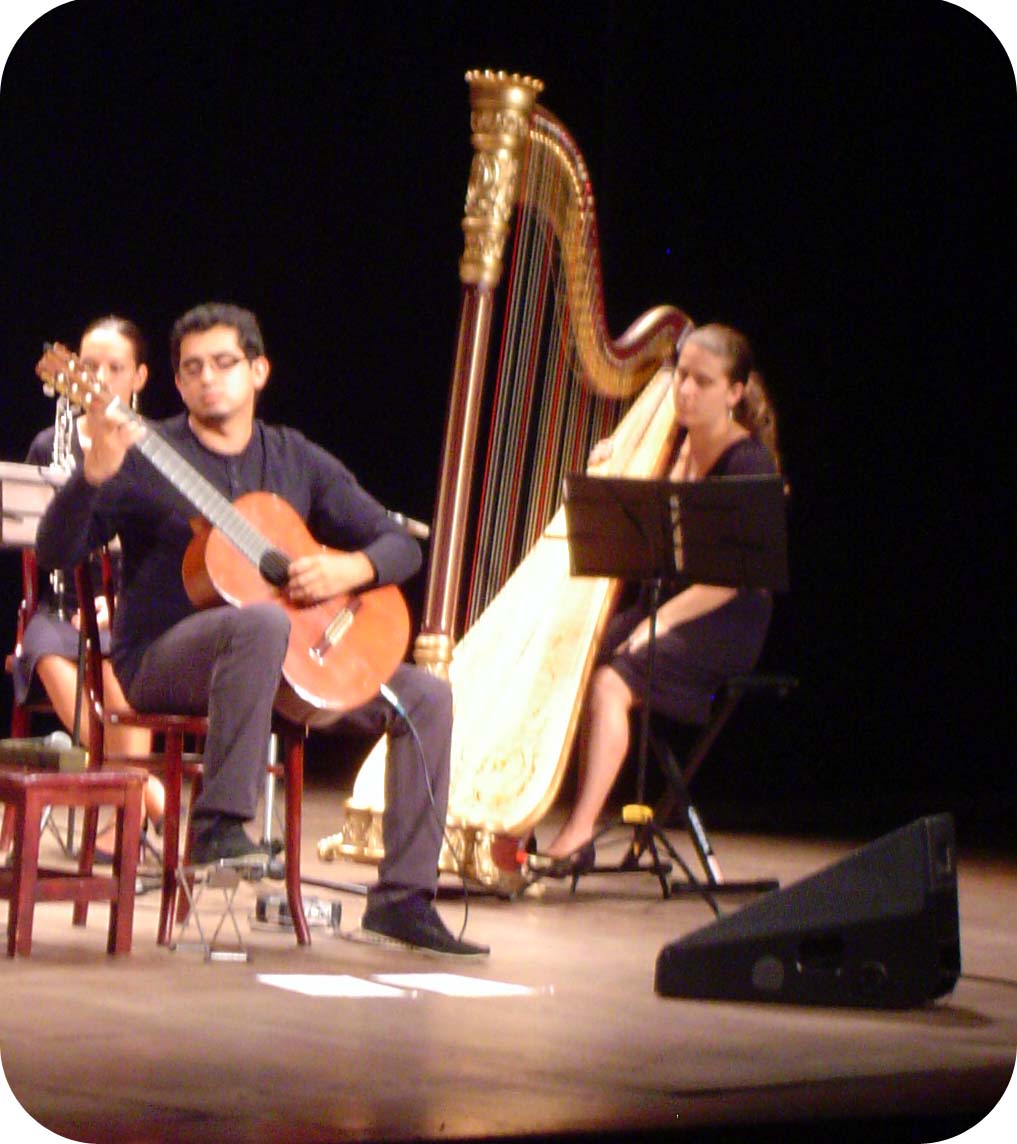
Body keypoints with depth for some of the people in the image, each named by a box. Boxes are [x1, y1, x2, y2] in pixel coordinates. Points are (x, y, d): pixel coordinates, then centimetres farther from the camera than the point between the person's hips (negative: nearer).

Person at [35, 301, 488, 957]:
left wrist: (352, 568, -11)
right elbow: (56, 551, -12)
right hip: (163, 662, -5)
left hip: (286, 665, 5)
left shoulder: (297, 460, 11)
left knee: (427, 695, -10)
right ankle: (220, 824, -32)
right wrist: (97, 473, -29)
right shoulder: (150, 457, -2)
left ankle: (403, 898, -9)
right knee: (263, 622, -38)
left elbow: (402, 545, 12)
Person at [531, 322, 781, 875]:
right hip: (663, 605, 7)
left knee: (609, 681, -28)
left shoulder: (749, 462, -12)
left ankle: (578, 837, -28)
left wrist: (663, 621, -24)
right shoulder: (674, 442, 9)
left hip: (725, 626, -7)